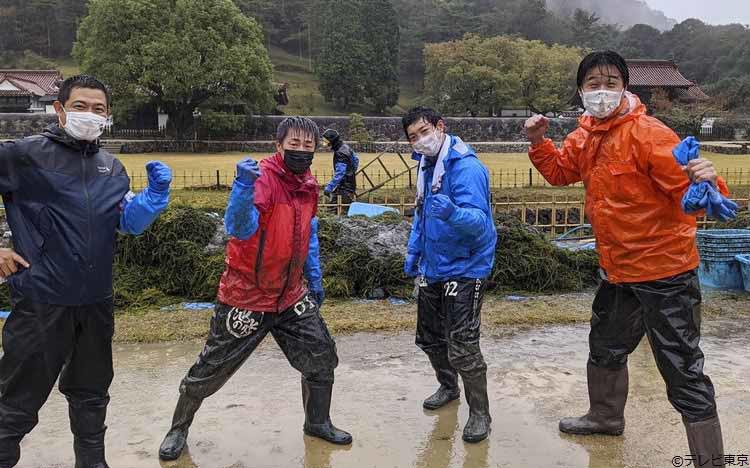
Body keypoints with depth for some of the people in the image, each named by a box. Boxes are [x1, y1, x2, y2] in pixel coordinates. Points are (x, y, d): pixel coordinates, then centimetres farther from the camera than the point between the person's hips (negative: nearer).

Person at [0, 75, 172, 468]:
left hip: (96, 301, 5)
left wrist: (156, 194, -14)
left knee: (91, 394, 21)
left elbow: (130, 222, 3)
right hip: (41, 300, -5)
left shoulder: (111, 167, 8)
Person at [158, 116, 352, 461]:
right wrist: (244, 185, -53)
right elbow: (239, 229, -36)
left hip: (291, 296, 6)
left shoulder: (308, 185, 3)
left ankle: (318, 423, 33)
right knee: (210, 370, 5)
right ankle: (179, 429, 30)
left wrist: (315, 279, 19)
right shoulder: (263, 178, -21)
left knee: (322, 357, 9)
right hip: (247, 296, -6)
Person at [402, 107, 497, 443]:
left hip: (464, 268, -9)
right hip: (432, 267, 9)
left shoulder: (466, 168, -21)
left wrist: (452, 212, -51)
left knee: (462, 348, -8)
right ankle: (448, 387, 45)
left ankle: (479, 413, 13)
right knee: (429, 338, 20)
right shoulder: (426, 165, 6)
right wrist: (413, 251, 18)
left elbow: (479, 220, -31)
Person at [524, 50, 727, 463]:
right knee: (605, 347, 26)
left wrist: (707, 184, -46)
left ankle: (709, 456, 15)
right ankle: (606, 417, 51)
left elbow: (686, 186, -24)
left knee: (683, 371, -3)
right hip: (618, 270, 9)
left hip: (663, 270, -8)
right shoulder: (586, 135, 4)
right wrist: (539, 143, 1)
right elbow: (560, 171, 18)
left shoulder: (648, 133, -19)